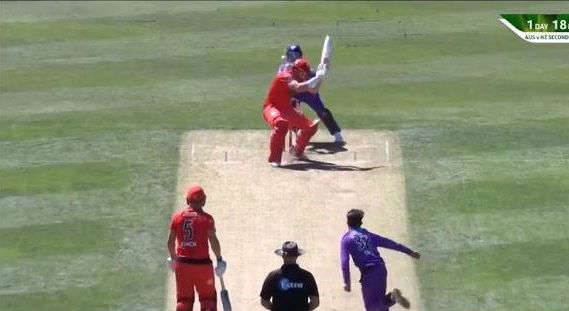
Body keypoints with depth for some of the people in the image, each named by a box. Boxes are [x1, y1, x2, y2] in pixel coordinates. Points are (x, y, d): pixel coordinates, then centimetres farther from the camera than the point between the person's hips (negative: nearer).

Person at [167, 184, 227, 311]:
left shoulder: (177, 216, 3)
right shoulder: (206, 218, -6)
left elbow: (170, 241, 6)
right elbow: (213, 240, -11)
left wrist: (173, 258, 22)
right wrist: (219, 259, -1)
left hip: (182, 264, 3)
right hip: (202, 264, -3)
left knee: (184, 300, 11)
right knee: (208, 299, 9)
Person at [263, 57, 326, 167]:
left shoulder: (299, 79, 4)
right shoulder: (285, 76, -22)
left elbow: (313, 90, 7)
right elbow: (298, 88, -39)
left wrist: (319, 77, -7)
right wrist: (316, 78, -35)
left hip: (286, 109, 9)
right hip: (271, 108, -9)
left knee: (311, 126, 12)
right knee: (281, 123, -42)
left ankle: (297, 152, 33)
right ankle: (274, 159, -36)